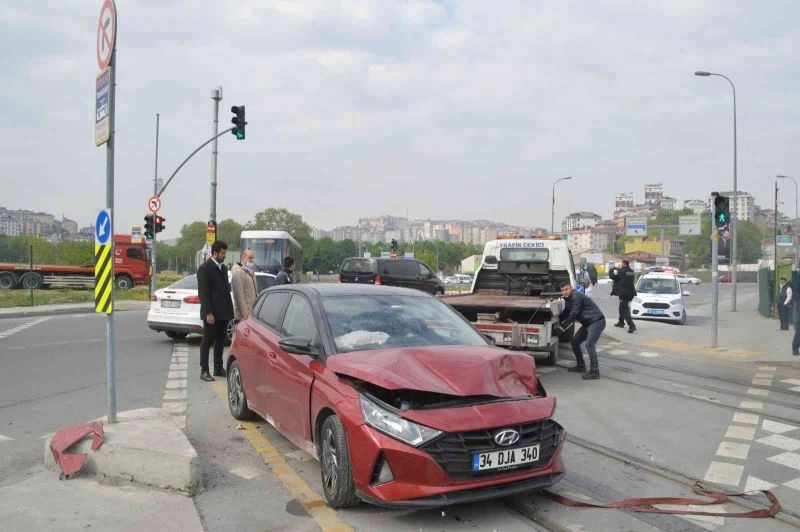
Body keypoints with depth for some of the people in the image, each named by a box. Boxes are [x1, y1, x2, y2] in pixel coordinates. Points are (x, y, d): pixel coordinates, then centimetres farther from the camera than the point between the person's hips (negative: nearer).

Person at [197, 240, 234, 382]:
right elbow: (203, 292, -14)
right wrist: (208, 313, -18)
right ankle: (204, 370, 6)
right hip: (212, 313, -7)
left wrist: (230, 310, 13)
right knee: (207, 341, 0)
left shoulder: (223, 268, 16)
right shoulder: (205, 268, -9)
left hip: (224, 312, 8)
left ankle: (218, 368, 20)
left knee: (220, 341, 12)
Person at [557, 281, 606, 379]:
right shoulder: (568, 298, 11)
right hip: (588, 323, 11)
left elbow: (573, 314, -22)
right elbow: (566, 313, 21)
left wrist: (562, 326, -15)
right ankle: (581, 366, 23)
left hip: (597, 321, -11)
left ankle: (594, 372, -19)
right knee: (574, 342, 12)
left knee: (589, 344, -22)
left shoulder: (576, 296, -19)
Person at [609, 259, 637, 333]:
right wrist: (617, 269, 18)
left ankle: (632, 326, -20)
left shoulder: (621, 271, -15)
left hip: (623, 293, -8)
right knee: (622, 307, 27)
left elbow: (611, 276, -12)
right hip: (630, 293, 8)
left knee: (625, 310, -7)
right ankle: (621, 322, 41)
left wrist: (612, 270, 9)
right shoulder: (631, 271, 8)